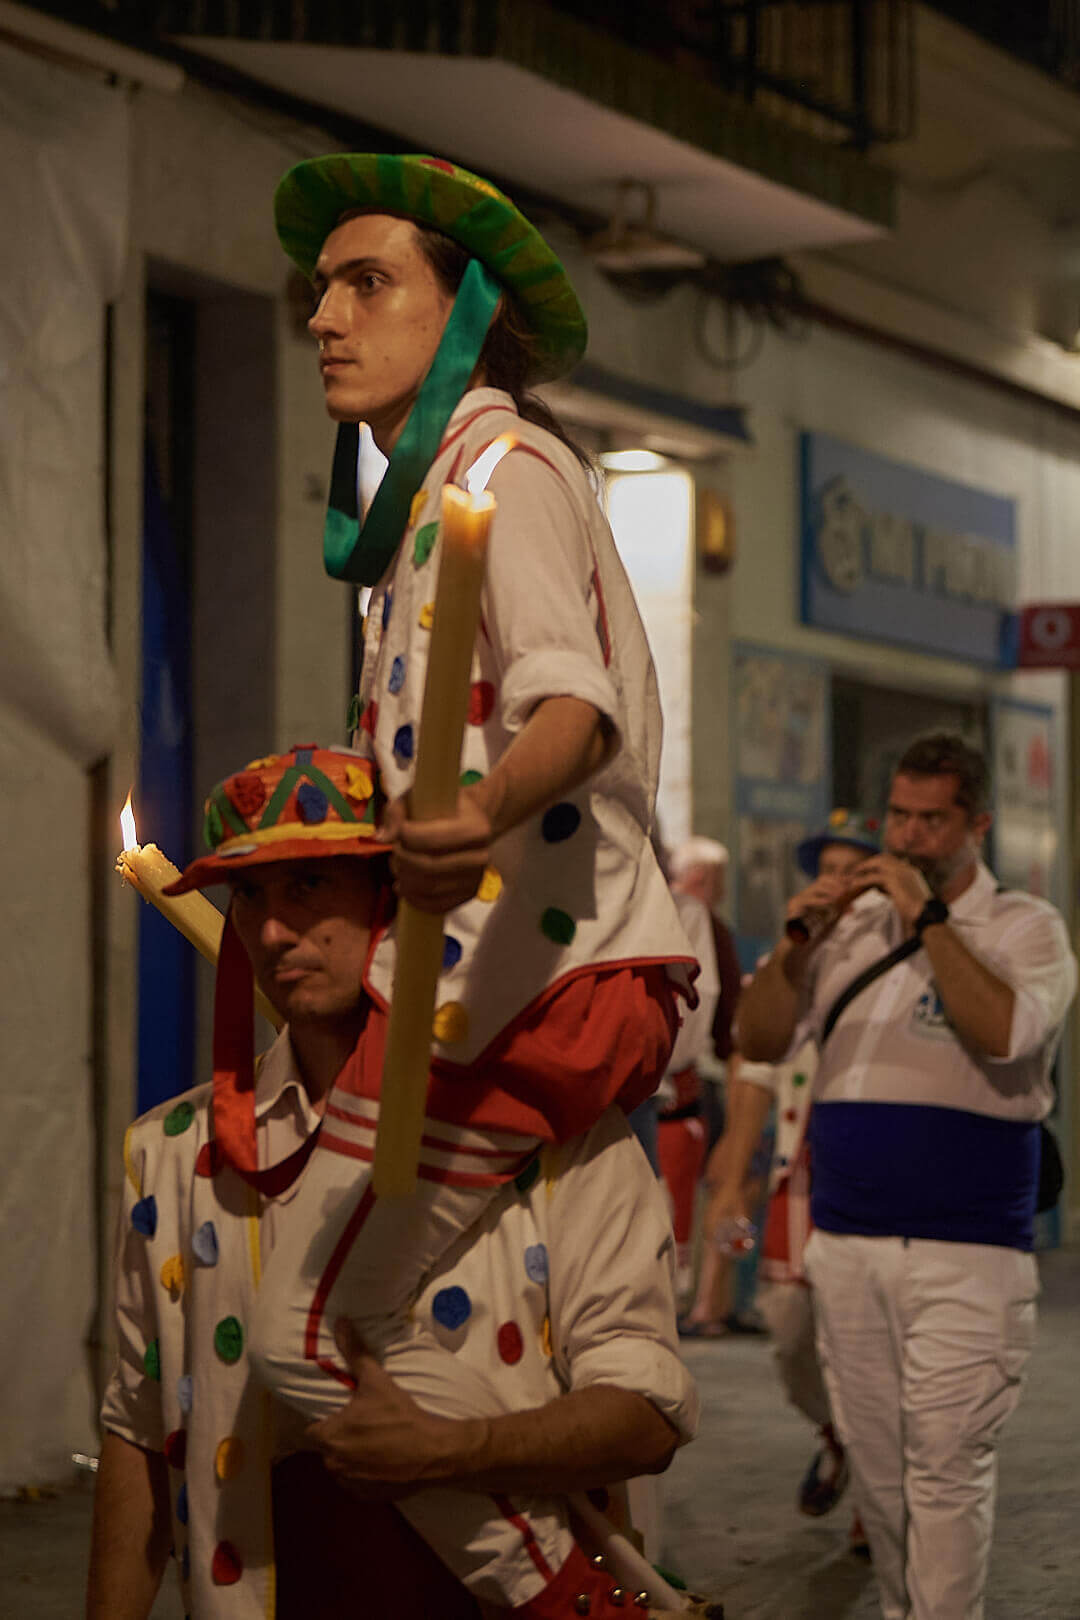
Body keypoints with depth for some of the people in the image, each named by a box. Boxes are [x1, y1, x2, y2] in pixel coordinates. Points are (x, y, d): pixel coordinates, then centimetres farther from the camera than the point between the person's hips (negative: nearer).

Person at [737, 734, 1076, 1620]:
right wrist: (799, 941, -8)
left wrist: (928, 917, -16)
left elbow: (1004, 1033, -19)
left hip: (965, 1250, -5)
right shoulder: (852, 921, 13)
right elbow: (760, 1040, 8)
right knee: (875, 1463, 11)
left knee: (947, 1464, -8)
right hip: (845, 1239, 5)